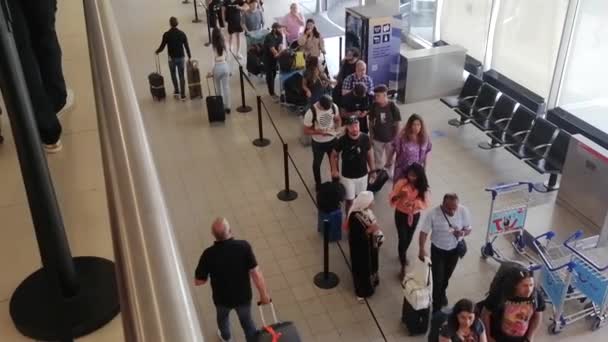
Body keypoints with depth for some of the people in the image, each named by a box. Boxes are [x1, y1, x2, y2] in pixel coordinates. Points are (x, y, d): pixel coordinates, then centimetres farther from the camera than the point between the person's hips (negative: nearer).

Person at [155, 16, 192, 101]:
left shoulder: (166, 34, -12)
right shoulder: (182, 33, -7)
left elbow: (162, 46, -7)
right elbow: (186, 46, -3)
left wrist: (157, 51, 14)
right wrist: (189, 56, 10)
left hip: (171, 58, -1)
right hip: (181, 57, 1)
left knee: (173, 74, 21)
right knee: (181, 76, 7)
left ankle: (176, 91, 26)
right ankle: (183, 95, 5)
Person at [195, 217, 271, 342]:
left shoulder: (209, 254, -27)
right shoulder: (244, 246, -28)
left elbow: (198, 281, -15)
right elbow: (256, 273, -24)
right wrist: (264, 294, -10)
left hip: (222, 298, 1)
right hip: (244, 297, -1)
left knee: (222, 316, 35)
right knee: (247, 320, 28)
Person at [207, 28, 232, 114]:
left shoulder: (213, 46, -13)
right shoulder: (224, 44, 0)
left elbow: (214, 60, -13)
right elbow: (226, 57, 8)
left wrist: (211, 72, -6)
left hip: (217, 67, -3)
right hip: (225, 66, 3)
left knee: (219, 88, 12)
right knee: (226, 87, 5)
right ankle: (227, 107, 6)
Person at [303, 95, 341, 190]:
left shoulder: (334, 107, -15)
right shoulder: (311, 112, -27)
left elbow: (338, 119, 3)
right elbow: (306, 131, -18)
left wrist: (336, 128, -18)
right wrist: (319, 132, -32)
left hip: (332, 140, 3)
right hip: (318, 143, -3)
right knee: (317, 163, 19)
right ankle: (318, 184, 43)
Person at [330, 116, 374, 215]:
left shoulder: (365, 138, -13)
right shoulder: (342, 140, -20)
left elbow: (369, 154, 2)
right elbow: (334, 155, -5)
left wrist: (372, 169, 7)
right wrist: (334, 170, -12)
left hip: (362, 175, 3)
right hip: (347, 176, -3)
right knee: (349, 200, 6)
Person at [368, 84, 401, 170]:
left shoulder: (393, 107, -18)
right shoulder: (374, 106, -12)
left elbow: (396, 125, -9)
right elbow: (371, 123, 0)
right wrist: (371, 137, 1)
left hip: (390, 139, -1)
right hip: (377, 139, 1)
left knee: (389, 161, 17)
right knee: (378, 162, 11)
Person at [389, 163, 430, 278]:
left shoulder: (423, 187, -14)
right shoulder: (401, 183, -19)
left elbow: (425, 203, -12)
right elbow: (391, 198, -15)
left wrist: (414, 203, -30)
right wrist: (399, 196, -36)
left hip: (415, 215, 3)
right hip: (401, 214, -3)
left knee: (409, 238, 22)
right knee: (402, 239, -4)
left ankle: (403, 253, 53)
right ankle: (403, 266, 9)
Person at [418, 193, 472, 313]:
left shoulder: (463, 211, -21)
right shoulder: (433, 214, -29)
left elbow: (468, 229, -8)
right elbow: (424, 232, -20)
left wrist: (463, 233, -31)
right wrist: (422, 248, -33)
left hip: (455, 249, 3)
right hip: (438, 250, -3)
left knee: (447, 275, 25)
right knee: (437, 278, 0)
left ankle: (442, 293, 56)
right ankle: (436, 306, 21)